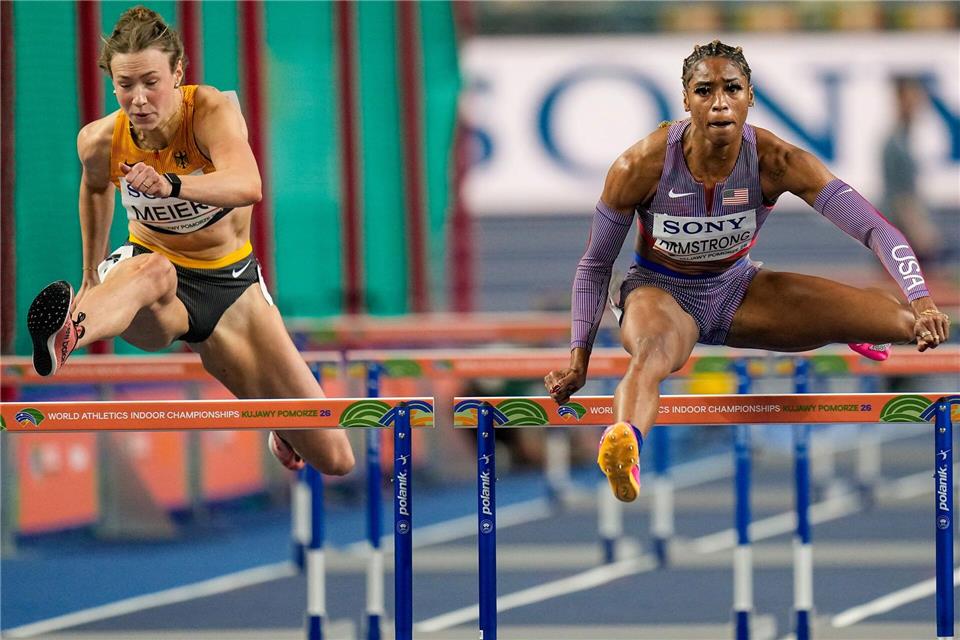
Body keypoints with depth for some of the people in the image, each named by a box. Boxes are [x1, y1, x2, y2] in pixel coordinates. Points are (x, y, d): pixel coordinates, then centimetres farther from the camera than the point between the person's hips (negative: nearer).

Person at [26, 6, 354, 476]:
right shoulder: (99, 141, -13)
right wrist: (91, 277, 24)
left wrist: (172, 184, -63)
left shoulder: (213, 111, -23)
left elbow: (248, 187, -45)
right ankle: (65, 336, -80)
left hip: (230, 282, 1)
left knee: (333, 459, -3)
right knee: (153, 270, -44)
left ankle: (284, 427, 38)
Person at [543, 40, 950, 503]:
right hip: (661, 291, -3)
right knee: (654, 354, -44)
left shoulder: (775, 161, -20)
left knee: (906, 320, -10)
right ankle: (622, 447, -77)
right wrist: (578, 359, -13)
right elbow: (594, 265, -7)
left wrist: (922, 307, -38)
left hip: (737, 291, 3)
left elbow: (876, 229, -23)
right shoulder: (641, 167, -23)